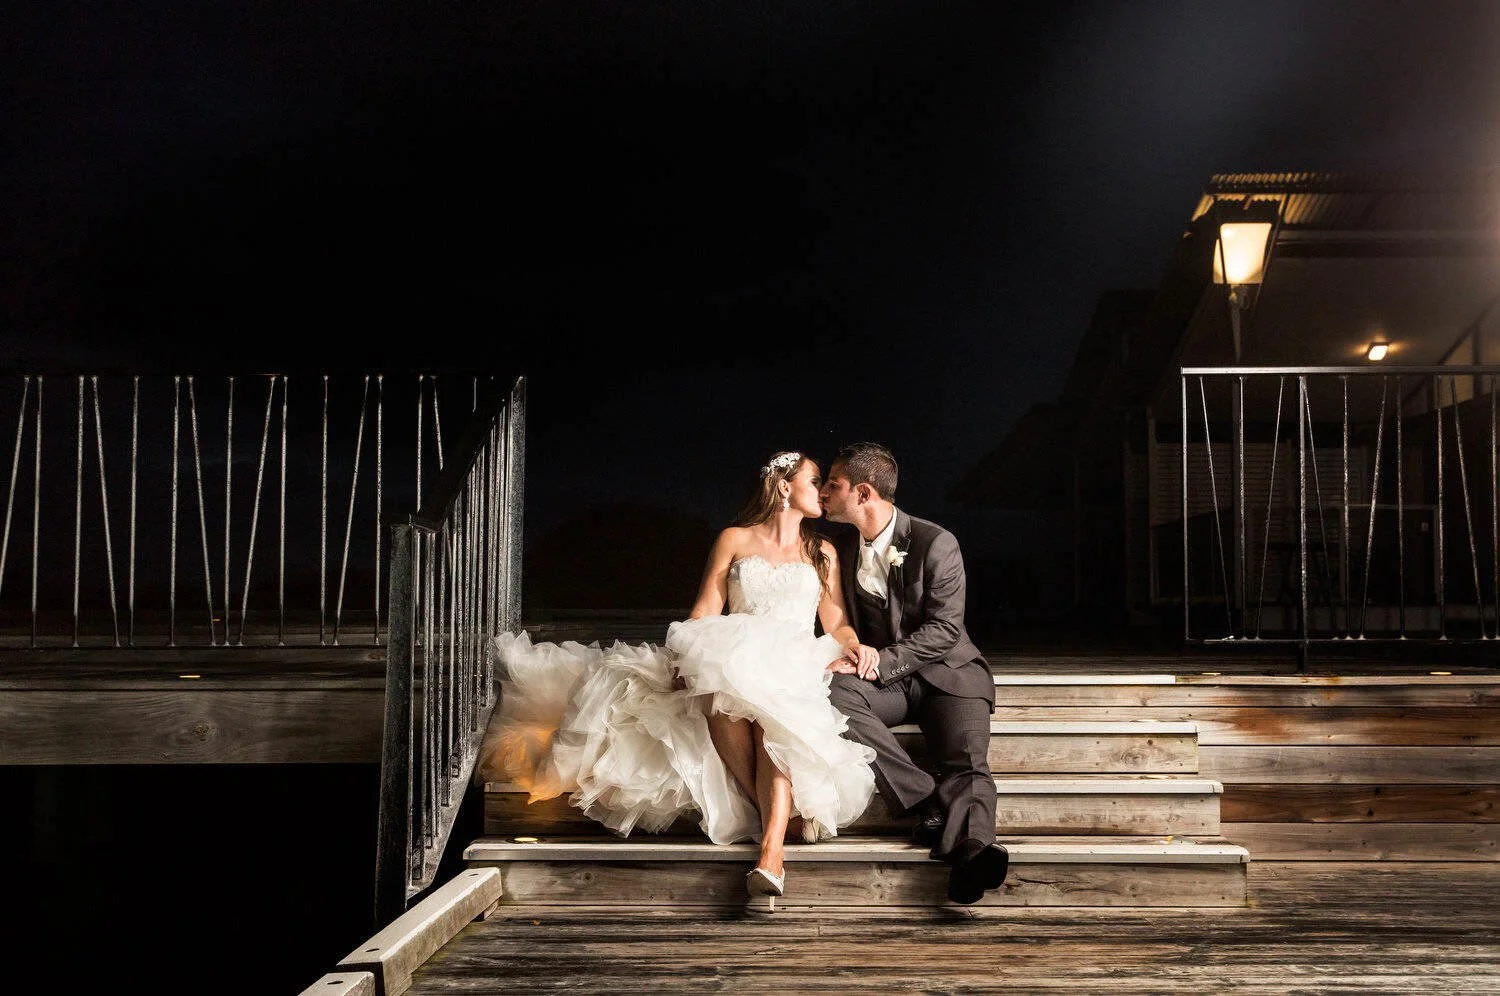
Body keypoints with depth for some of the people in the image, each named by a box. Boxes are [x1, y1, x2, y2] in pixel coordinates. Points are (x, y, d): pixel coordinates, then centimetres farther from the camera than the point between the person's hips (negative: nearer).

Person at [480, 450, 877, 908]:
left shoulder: (823, 553, 23)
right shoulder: (734, 539, 16)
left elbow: (836, 624, 18)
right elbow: (703, 613, 7)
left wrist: (853, 646, -5)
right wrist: (684, 661, -11)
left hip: (797, 669, 0)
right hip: (734, 661, 0)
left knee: (772, 715, -39)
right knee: (724, 700, -40)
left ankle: (771, 849, -52)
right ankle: (780, 814, -31)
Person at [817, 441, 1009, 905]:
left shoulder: (936, 543, -9)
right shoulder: (844, 546, 8)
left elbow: (944, 628, -11)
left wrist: (883, 660, -20)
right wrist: (851, 655, -4)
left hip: (946, 671, -3)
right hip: (882, 678, 4)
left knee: (967, 764, -28)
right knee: (829, 694, -29)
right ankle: (930, 802, -33)